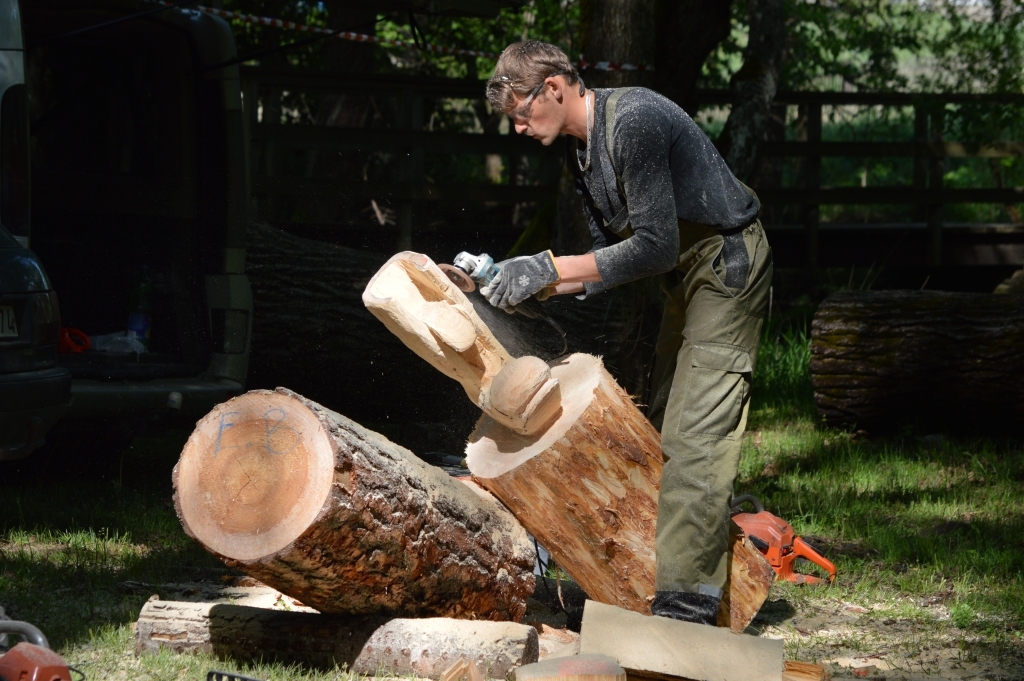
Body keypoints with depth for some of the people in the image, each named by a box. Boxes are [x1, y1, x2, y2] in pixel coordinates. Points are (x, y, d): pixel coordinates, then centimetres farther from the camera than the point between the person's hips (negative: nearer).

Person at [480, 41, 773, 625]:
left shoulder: (634, 119, -24)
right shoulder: (581, 150, 7)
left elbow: (655, 246, -26)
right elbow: (611, 259, 6)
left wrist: (551, 268, -23)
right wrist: (538, 286, -9)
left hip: (729, 263, -11)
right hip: (691, 273, 11)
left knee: (695, 435, -15)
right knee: (667, 429, 10)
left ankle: (686, 603, -18)